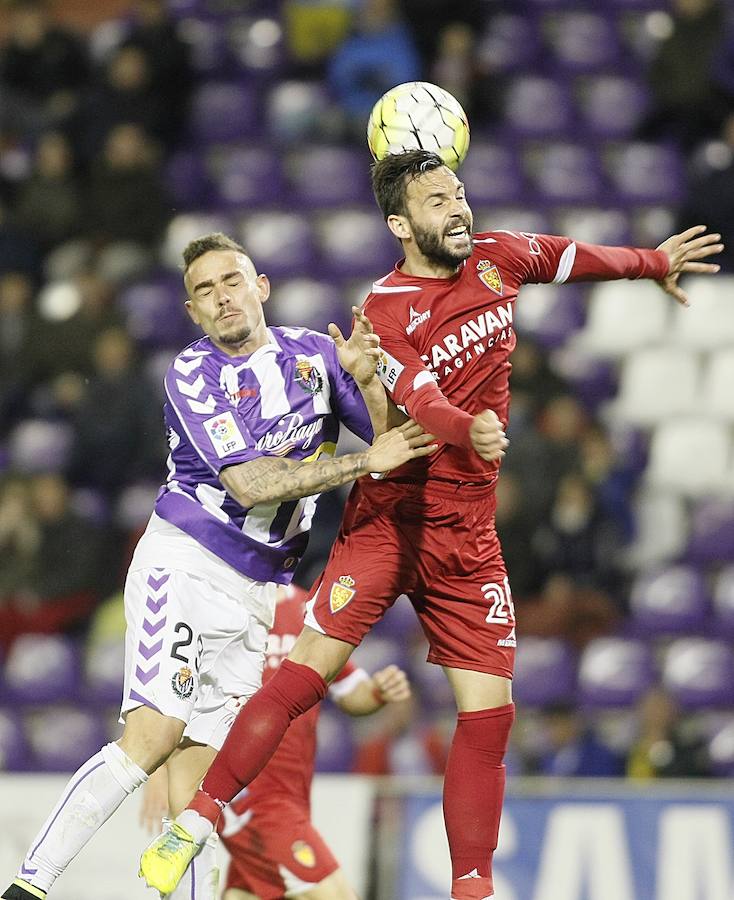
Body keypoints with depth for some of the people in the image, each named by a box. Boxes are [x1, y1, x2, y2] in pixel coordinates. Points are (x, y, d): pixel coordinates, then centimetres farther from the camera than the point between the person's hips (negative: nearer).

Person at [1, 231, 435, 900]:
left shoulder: (314, 354, 10)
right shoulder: (193, 374, -4)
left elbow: (396, 442, 7)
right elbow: (248, 483, -16)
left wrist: (366, 376, -12)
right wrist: (365, 462, -17)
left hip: (257, 593, 5)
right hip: (183, 564, -4)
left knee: (197, 775, -1)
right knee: (152, 739, -20)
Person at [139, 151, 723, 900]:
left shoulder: (496, 260, 5)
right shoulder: (384, 310, -12)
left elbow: (568, 256, 25)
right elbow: (419, 398, -28)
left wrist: (654, 262, 41)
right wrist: (469, 433, -49)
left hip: (469, 536, 5)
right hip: (391, 519, -5)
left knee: (489, 712, -2)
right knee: (303, 676, -14)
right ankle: (194, 827, -4)